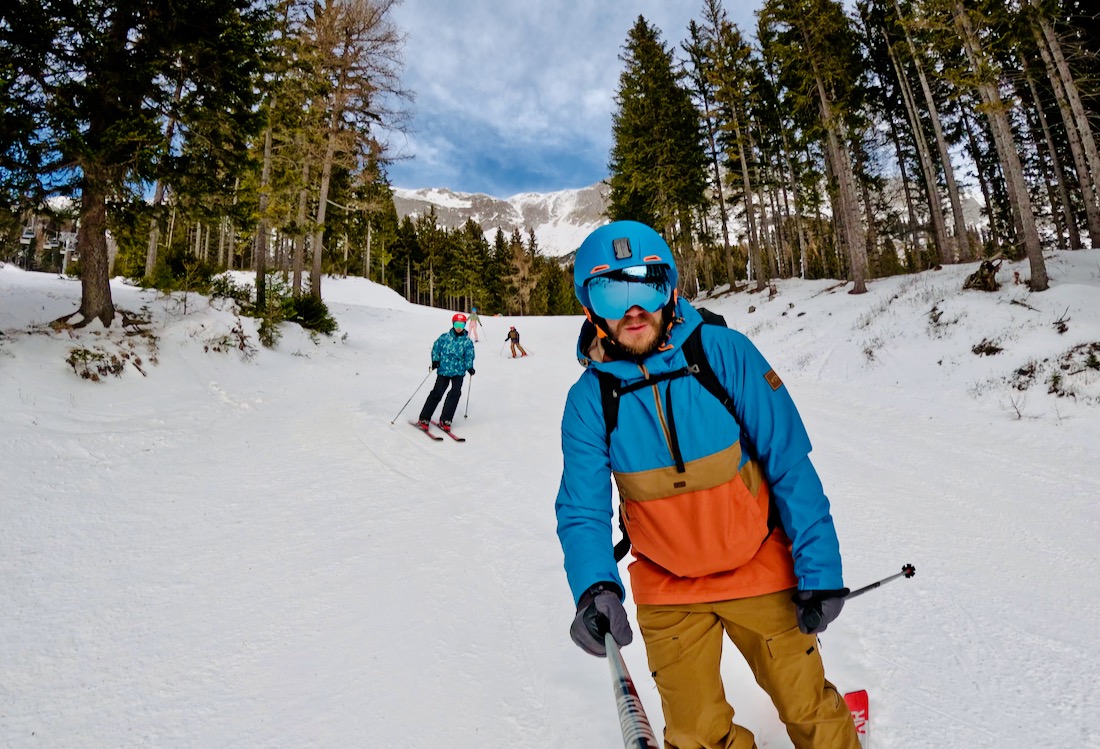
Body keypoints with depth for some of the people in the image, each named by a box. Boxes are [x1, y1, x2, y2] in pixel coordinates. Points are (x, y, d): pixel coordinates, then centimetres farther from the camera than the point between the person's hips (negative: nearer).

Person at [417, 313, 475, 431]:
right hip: (444, 370, -1)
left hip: (458, 371, 1)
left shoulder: (467, 341, 2)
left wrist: (470, 368, -10)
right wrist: (435, 360, -5)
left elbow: (469, 356, 4)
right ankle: (424, 418, 1)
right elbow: (436, 348, 7)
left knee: (456, 392, -13)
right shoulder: (444, 337, 2)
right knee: (437, 393, -7)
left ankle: (445, 420, -3)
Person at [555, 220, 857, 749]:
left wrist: (819, 569, -12)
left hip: (759, 570, -1)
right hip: (668, 591, 1)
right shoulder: (588, 398, -13)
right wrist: (594, 586, -30)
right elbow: (583, 511, -12)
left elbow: (789, 465, -13)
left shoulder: (724, 352, -18)